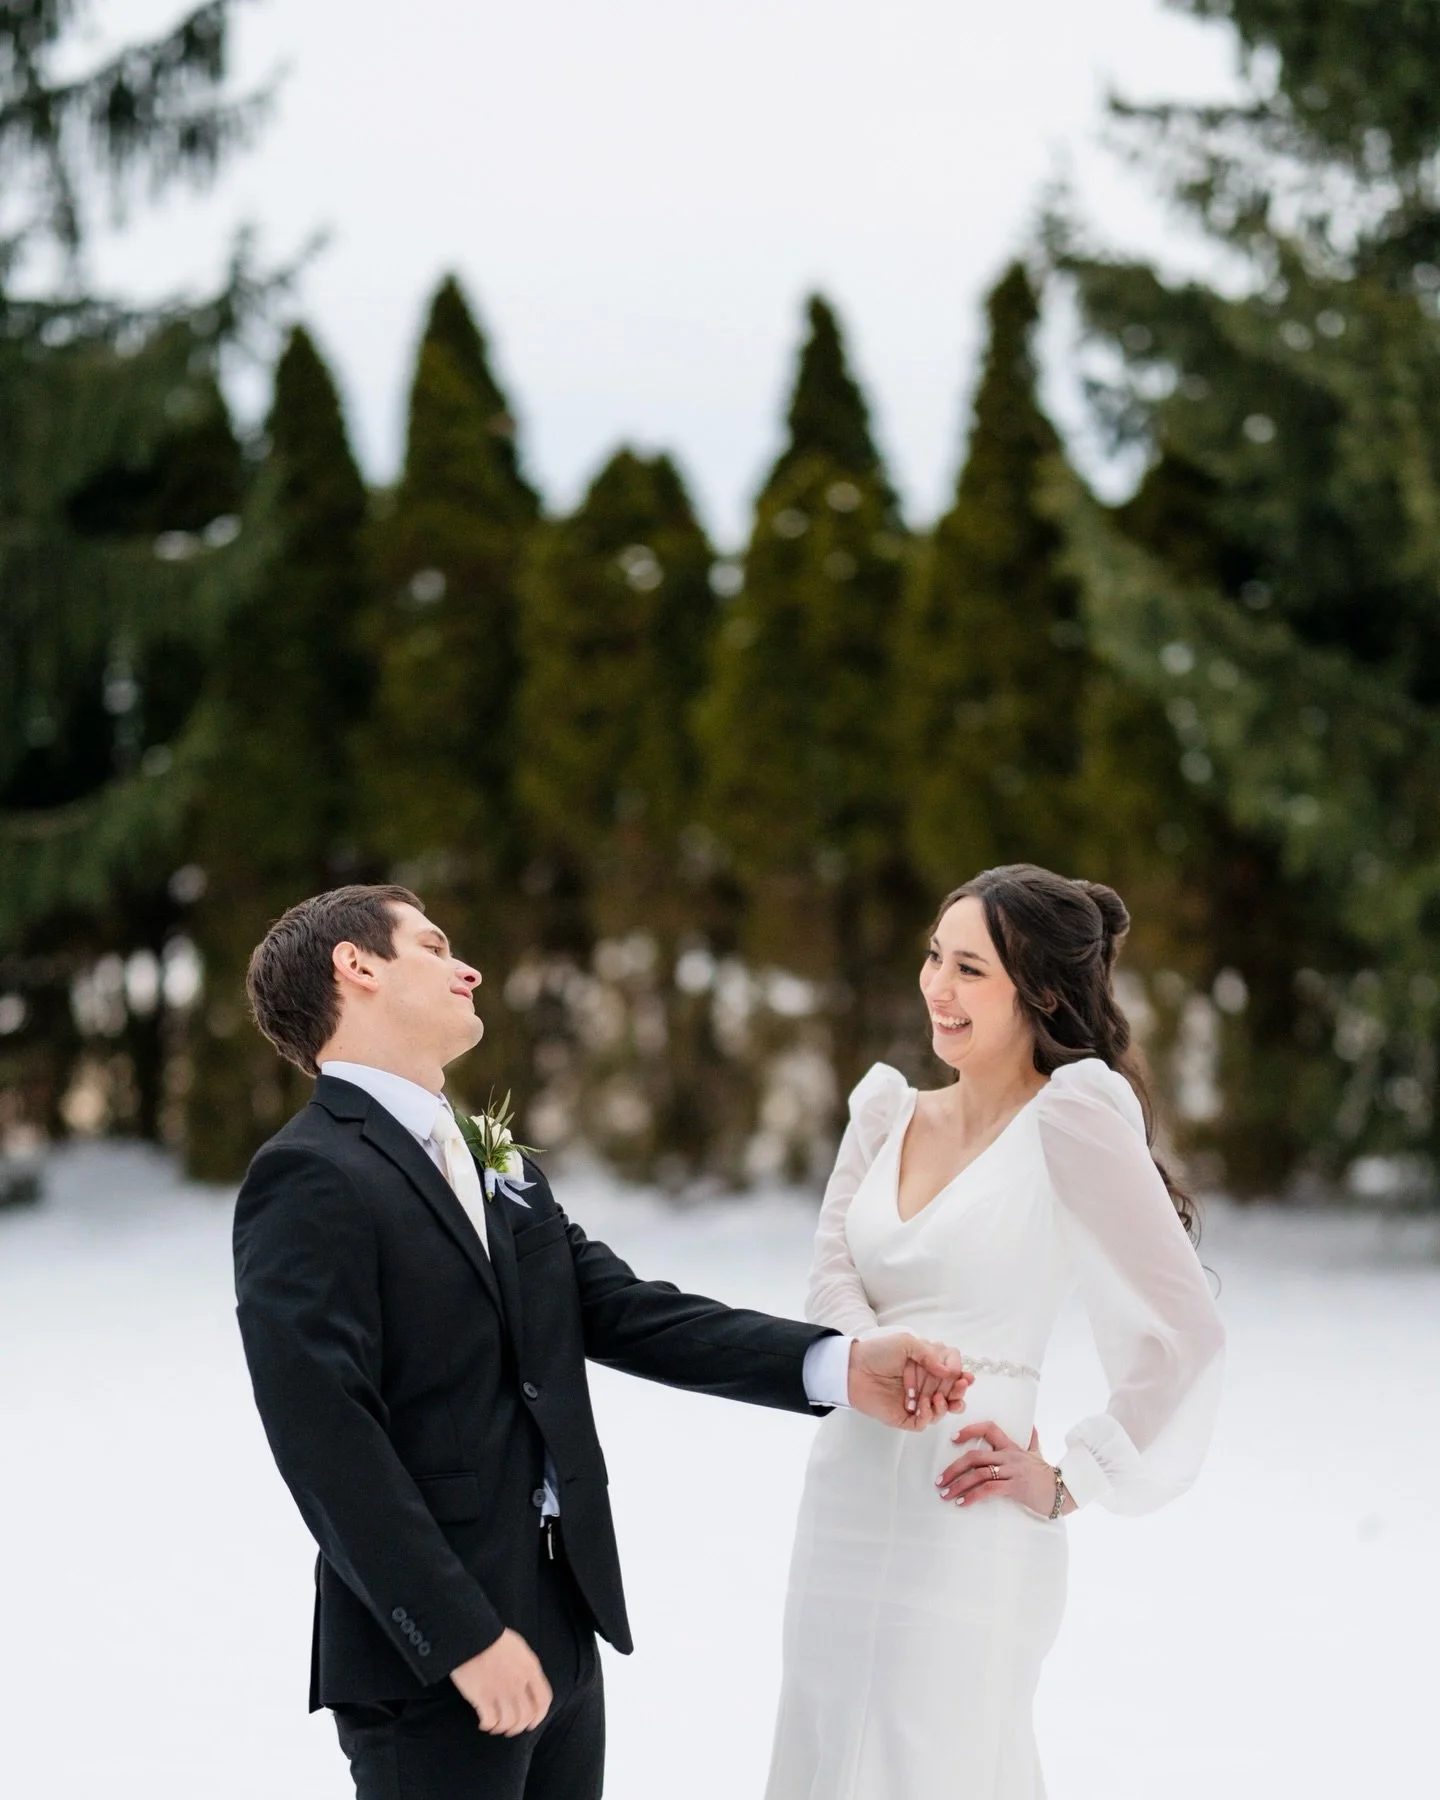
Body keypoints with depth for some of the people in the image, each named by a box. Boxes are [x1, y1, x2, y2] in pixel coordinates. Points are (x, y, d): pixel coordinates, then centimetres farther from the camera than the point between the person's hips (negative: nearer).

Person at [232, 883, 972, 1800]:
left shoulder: (498, 1165, 16)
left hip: (561, 1633, 9)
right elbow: (329, 1442, -20)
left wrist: (839, 1366, -5)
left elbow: (628, 1311, 8)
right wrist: (465, 1638, -21)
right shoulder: (310, 1180, -13)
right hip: (433, 1668, -8)